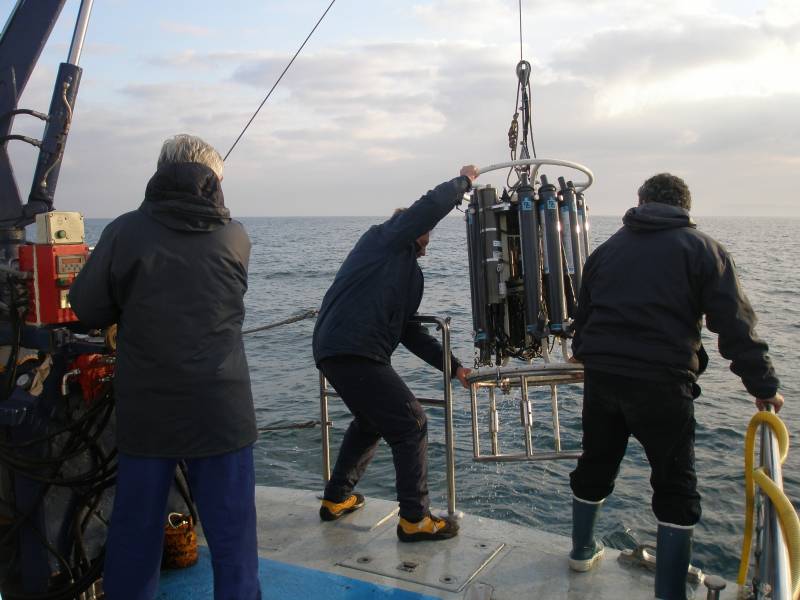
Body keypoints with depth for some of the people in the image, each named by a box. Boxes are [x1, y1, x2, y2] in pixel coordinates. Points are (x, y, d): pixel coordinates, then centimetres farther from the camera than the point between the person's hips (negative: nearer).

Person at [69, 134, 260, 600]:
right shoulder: (235, 238, -2)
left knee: (134, 529, 17)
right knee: (232, 531, 10)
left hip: (145, 411, 1)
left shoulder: (125, 231, -6)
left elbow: (87, 309, 0)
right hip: (220, 411, 0)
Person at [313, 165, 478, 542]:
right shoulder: (385, 238, 4)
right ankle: (415, 519, 3)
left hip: (333, 351, 11)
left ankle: (337, 499, 39)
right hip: (353, 352, -11)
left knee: (371, 422, 28)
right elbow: (429, 207, -9)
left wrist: (452, 366, 19)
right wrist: (464, 182, 8)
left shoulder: (407, 272, 28)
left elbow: (409, 331, 24)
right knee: (411, 425, -4)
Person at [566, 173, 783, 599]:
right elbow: (734, 325, -6)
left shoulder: (608, 248, 14)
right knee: (675, 485, 8)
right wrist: (763, 385, 1)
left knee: (595, 464, 21)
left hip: (601, 377, 5)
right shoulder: (701, 248, 1)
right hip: (662, 382, -4)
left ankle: (582, 550, 40)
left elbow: (581, 317, 20)